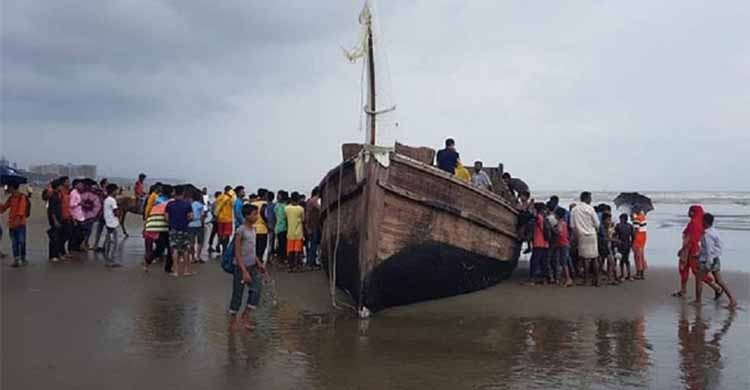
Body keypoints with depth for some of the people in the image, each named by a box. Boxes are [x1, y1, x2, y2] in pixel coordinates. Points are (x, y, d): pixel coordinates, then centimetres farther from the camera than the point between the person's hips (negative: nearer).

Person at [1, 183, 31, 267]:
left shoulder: (22, 197, -9)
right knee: (14, 243, 6)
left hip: (20, 224, -6)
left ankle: (23, 259, 11)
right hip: (11, 224, 6)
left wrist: (17, 222, -23)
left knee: (21, 242, 0)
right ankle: (16, 260, 10)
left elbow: (21, 211, -16)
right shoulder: (10, 198, 12)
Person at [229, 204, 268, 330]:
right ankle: (233, 319, 19)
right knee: (238, 293, 4)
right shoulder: (240, 231, -17)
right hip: (241, 267, -7)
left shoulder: (253, 229, 7)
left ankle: (246, 315, 4)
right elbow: (237, 254, -18)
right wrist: (244, 271, -22)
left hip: (252, 266, 7)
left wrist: (259, 263, 13)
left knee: (257, 289, -7)